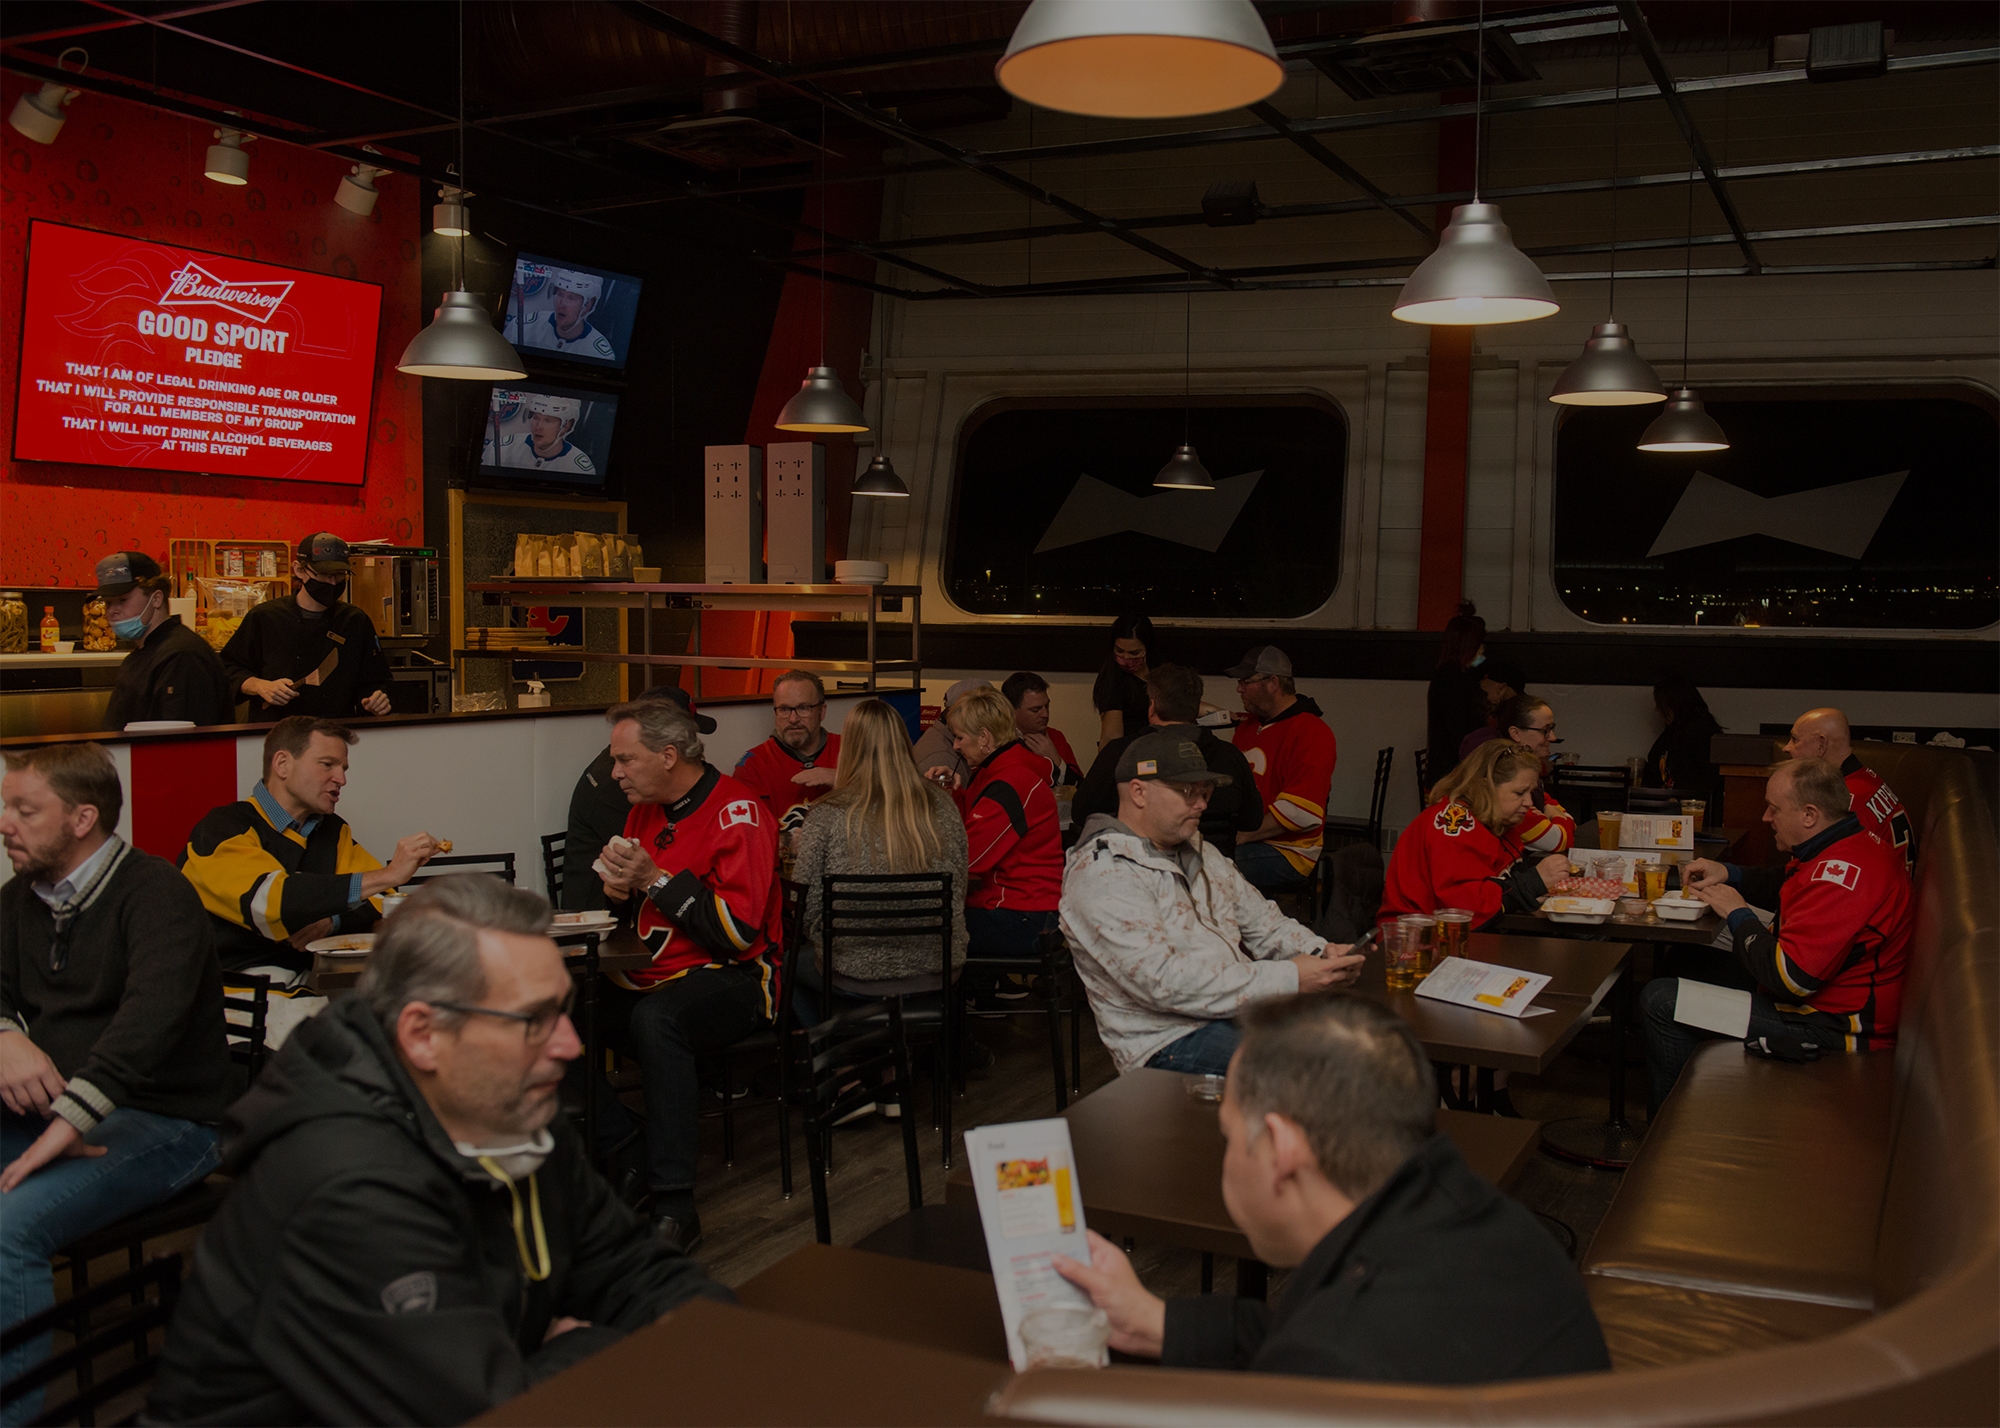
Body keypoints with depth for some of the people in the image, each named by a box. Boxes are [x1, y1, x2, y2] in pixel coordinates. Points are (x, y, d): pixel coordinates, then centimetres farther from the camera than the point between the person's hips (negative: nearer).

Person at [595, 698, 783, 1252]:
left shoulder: (738, 813, -10)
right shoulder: (645, 810, 14)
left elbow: (738, 931, -18)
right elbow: (629, 908, 26)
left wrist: (657, 879, -17)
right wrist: (619, 891, 1)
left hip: (731, 978, -7)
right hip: (648, 975, 7)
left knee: (656, 1019, -37)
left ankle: (675, 1209, -32)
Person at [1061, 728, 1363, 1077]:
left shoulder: (1200, 854, 19)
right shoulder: (1102, 875, -13)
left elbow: (1263, 922, 24)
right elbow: (1165, 982, -22)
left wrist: (1320, 952, 0)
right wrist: (1288, 978, -21)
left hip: (1243, 1006, 9)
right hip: (1171, 1041, -9)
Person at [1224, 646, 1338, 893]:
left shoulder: (1311, 733, -9)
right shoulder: (1248, 725, 20)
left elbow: (1301, 813, -19)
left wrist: (1242, 836, -18)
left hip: (1285, 851, -8)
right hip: (1242, 841, 8)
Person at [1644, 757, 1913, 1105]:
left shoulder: (1842, 873, -30)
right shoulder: (1853, 841, 5)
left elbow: (1789, 977, -31)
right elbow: (1785, 887, 26)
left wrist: (1738, 914, -15)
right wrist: (1728, 874, 9)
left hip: (1832, 1028, -11)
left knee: (1660, 1001, -14)